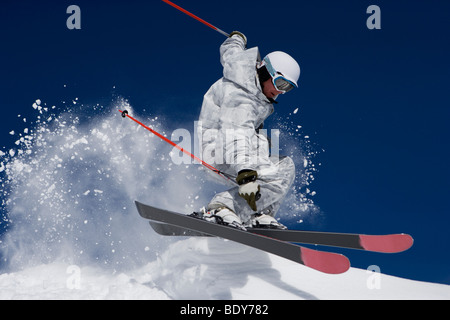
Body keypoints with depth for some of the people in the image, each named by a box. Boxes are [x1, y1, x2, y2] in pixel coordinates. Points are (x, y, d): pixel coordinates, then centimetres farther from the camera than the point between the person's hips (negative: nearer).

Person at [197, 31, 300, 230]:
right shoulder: (240, 101, -28)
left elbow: (229, 50, 23)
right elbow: (238, 137, -43)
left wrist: (237, 39, 47)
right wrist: (246, 174, -57)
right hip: (221, 152, -12)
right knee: (282, 174, -24)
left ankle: (260, 214, 3)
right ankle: (223, 207, -26)